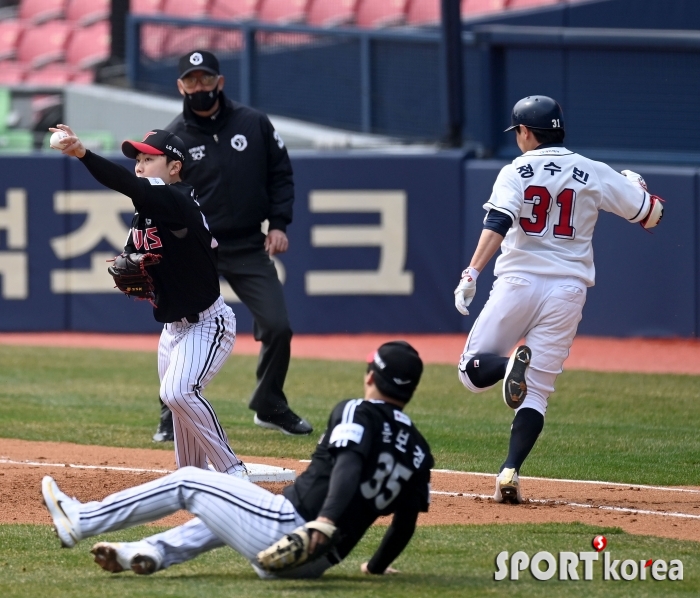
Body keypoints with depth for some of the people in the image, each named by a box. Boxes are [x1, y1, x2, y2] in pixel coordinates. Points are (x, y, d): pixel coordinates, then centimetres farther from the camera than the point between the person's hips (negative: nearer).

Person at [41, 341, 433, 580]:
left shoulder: (356, 413, -6)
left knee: (188, 482, 8)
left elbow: (349, 465, -25)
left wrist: (326, 519, -40)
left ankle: (80, 522, 13)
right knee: (224, 514, 33)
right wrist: (378, 567, 29)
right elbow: (406, 523, 13)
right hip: (314, 564, 7)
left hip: (285, 528, -7)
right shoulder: (419, 450, 12)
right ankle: (153, 553, 18)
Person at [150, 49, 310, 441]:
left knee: (278, 327, -1)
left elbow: (280, 175, 10)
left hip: (250, 248, 2)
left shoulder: (254, 124, 2)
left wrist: (279, 224, -1)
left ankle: (270, 407, 20)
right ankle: (175, 417, 3)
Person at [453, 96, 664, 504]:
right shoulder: (595, 175, 5)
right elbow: (651, 216, 9)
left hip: (518, 282, -2)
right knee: (537, 392, 5)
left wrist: (472, 273, -24)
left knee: (473, 370, 10)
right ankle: (510, 473, -12)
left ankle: (513, 364, -23)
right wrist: (636, 186, 29)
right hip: (567, 291, 2)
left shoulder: (515, 173, 0)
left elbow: (497, 224, -16)